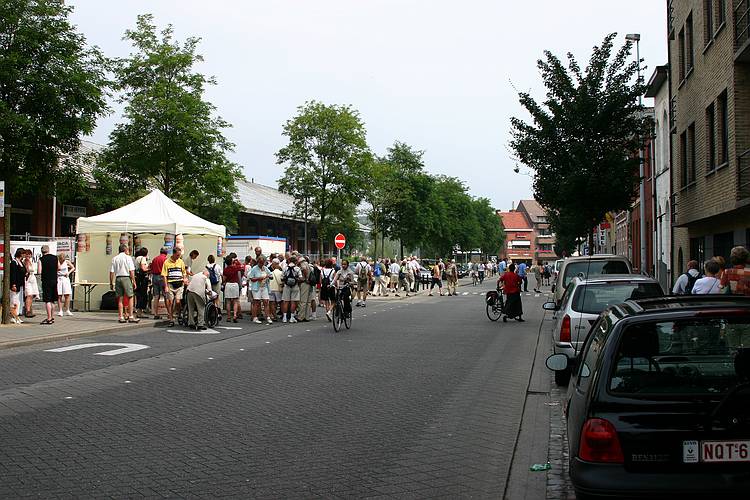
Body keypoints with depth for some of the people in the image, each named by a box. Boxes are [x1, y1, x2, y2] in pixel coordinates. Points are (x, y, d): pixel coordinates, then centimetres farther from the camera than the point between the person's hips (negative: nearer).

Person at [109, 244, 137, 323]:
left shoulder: (115, 259, 10)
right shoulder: (128, 258, 0)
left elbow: (112, 272, 6)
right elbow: (131, 271, -7)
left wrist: (111, 283, 10)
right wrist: (134, 281, -3)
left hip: (118, 278, 4)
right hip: (126, 277, -4)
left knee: (120, 298, 8)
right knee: (130, 297, 1)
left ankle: (121, 317, 9)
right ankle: (131, 316, -3)